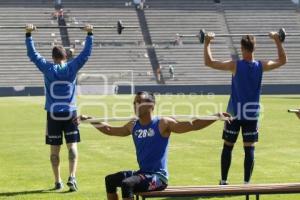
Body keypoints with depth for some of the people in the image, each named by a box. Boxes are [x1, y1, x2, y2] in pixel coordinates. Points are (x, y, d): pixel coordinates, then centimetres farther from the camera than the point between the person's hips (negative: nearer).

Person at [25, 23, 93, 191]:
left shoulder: (48, 69, -3)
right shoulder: (72, 68, -2)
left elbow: (32, 54, 3)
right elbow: (87, 53, 4)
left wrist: (29, 34, 8)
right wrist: (90, 34, 10)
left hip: (53, 114, 0)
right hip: (70, 113, 0)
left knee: (54, 149, 6)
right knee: (72, 146, 1)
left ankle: (58, 181, 9)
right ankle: (72, 177, -15)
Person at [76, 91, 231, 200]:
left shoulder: (163, 124, -11)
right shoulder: (133, 126, 9)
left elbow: (193, 125, -16)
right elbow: (110, 130, 25)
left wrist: (216, 117, -27)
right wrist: (90, 120, 24)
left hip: (158, 176, -8)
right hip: (142, 173, 8)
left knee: (126, 184, -28)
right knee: (110, 180, 8)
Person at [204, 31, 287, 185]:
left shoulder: (235, 65, -13)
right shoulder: (261, 66, -5)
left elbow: (209, 62, -13)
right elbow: (282, 61, 12)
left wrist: (207, 43, -5)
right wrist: (277, 41, 15)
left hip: (235, 113, -2)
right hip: (252, 114, 2)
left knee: (227, 147, 9)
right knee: (249, 149, 4)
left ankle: (223, 182, 11)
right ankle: (246, 183, 3)